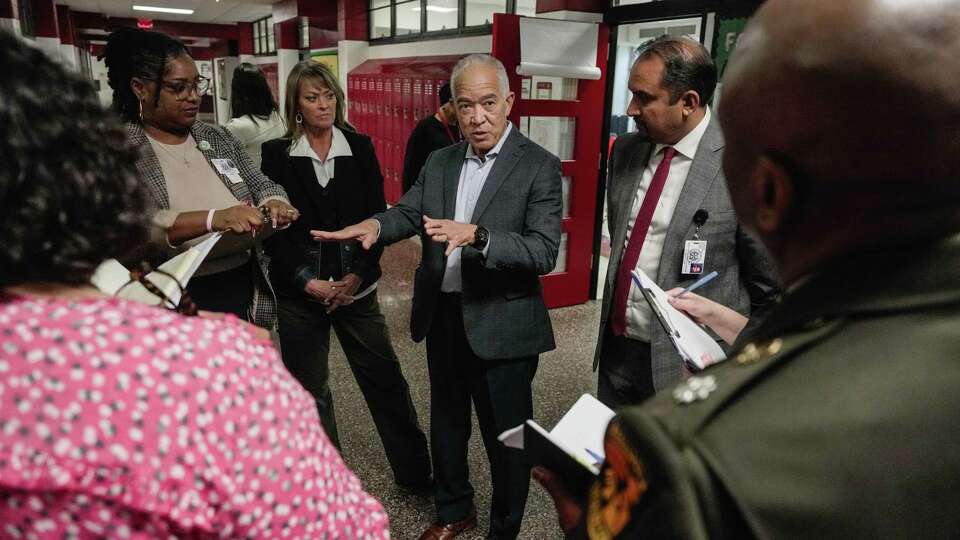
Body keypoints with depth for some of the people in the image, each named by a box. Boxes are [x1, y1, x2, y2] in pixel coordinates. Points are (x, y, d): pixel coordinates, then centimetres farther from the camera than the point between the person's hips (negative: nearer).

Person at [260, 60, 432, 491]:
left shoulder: (360, 148, 3)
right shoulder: (276, 154, 0)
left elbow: (376, 216, 0)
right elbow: (274, 227, -4)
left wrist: (356, 275, -10)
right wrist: (309, 282, -12)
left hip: (355, 287, 1)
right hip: (300, 293, 0)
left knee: (384, 377, 6)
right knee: (309, 388, 10)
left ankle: (414, 470, 21)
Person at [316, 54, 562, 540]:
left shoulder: (539, 166, -11)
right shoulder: (438, 162, 7)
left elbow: (544, 251, -20)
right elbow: (407, 212, -2)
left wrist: (476, 235, -34)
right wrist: (375, 225, -25)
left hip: (500, 325, -5)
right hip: (442, 317, 6)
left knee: (506, 436, 10)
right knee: (446, 424, 22)